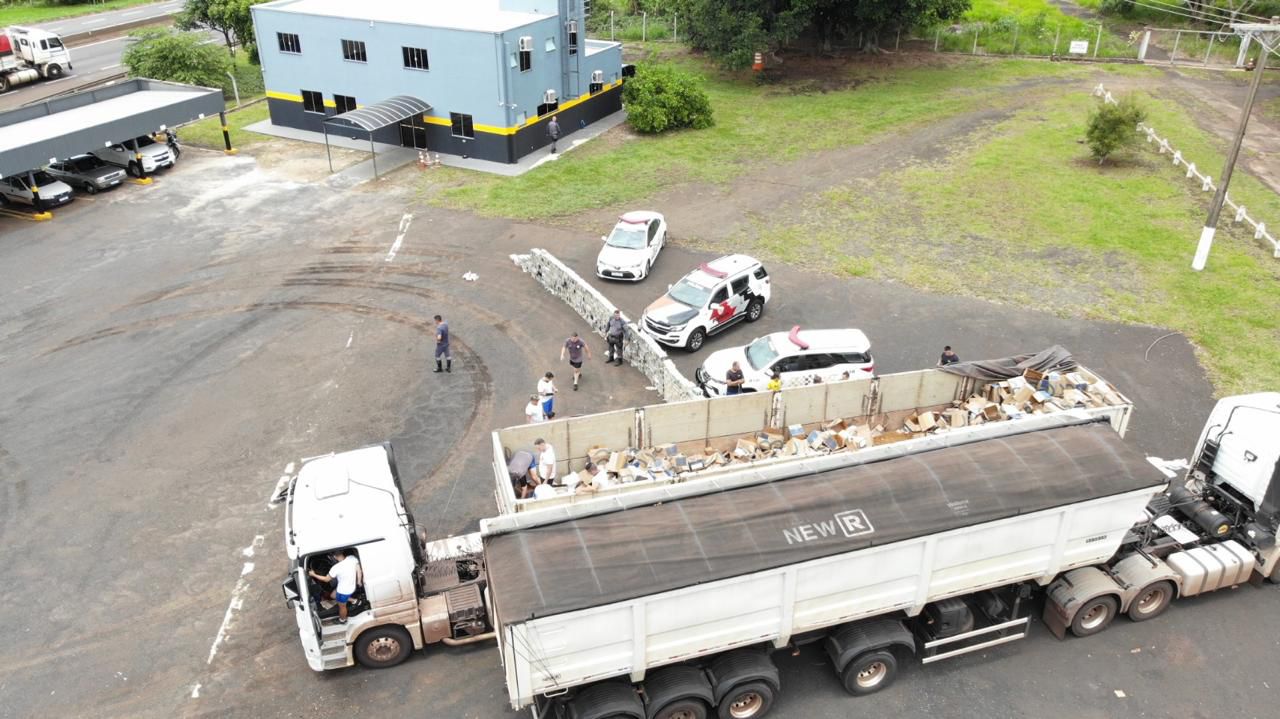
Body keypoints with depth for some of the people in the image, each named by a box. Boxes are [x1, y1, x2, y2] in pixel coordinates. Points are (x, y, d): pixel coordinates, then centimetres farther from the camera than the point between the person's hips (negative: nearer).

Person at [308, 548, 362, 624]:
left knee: (342, 606, 25)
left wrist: (314, 575, -2)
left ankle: (342, 620, 53)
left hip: (343, 591, -6)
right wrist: (359, 582, 13)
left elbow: (326, 579, -14)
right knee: (333, 595, 30)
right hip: (352, 587, 6)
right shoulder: (352, 558, -19)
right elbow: (359, 571, -5)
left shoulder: (336, 568, -32)